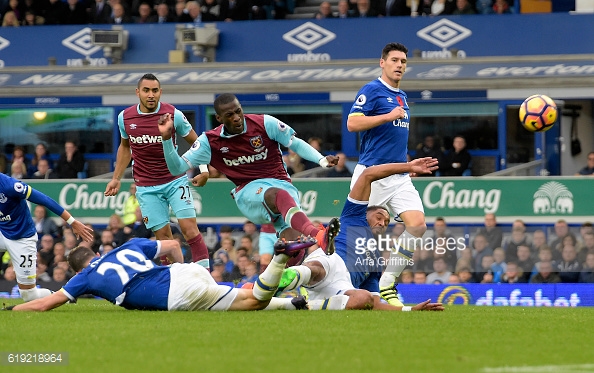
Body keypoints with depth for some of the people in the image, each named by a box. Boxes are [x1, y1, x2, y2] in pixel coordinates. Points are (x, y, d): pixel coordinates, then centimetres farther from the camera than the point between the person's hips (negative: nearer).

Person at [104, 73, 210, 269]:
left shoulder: (174, 115, -9)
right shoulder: (125, 117, -1)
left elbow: (195, 141, 3)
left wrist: (204, 168, -9)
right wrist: (116, 178, 16)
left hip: (176, 180, -2)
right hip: (146, 187, 2)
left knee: (189, 227, -13)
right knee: (163, 235, -2)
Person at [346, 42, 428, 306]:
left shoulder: (401, 97, 19)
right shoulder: (372, 90, -6)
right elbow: (352, 123, -18)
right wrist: (389, 116, -19)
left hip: (400, 176, 7)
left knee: (418, 226, -9)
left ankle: (387, 285, -1)